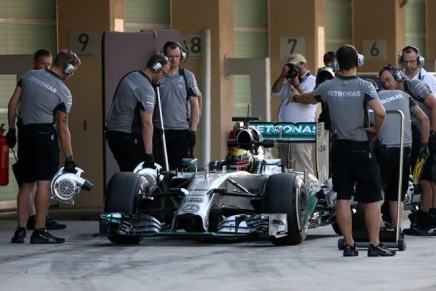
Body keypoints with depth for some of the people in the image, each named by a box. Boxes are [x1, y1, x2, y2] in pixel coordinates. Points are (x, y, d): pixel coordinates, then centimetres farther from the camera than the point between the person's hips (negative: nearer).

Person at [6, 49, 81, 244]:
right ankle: (39, 231, -9)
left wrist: (11, 129, 15)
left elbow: (12, 104, 6)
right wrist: (69, 157, -1)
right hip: (45, 133, -6)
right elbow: (63, 128, -6)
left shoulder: (29, 76, 6)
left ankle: (20, 231, 9)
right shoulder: (64, 93, -7)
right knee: (44, 182, -5)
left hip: (25, 132, 6)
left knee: (26, 183, 12)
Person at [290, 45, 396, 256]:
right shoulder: (364, 86, -11)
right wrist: (376, 130, -6)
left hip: (339, 148, 4)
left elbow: (308, 99, 22)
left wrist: (295, 97, 45)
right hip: (361, 149, -4)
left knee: (342, 198, 6)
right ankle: (374, 245, 0)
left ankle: (349, 245, 7)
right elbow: (380, 112, -25)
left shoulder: (328, 87, 1)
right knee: (372, 199, 2)